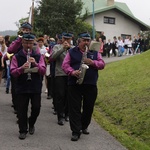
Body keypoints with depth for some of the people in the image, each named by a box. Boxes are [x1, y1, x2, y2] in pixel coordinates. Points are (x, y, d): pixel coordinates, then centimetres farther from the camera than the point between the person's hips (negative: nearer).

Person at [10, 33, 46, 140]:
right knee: (22, 110, 3)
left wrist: (36, 64, -19)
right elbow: (13, 73, -5)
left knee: (36, 108, 4)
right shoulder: (17, 57, 2)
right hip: (22, 87, -1)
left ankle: (31, 123, 32)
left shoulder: (38, 56, 6)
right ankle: (23, 130, 16)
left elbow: (43, 71, -1)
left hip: (36, 87, 1)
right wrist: (21, 68, -24)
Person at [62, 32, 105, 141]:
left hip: (91, 85, 2)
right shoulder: (72, 52, 7)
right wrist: (72, 72, -20)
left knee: (88, 107, 11)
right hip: (74, 84, -2)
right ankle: (76, 131, 1)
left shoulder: (95, 52, 12)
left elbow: (102, 64, 4)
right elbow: (65, 64, -1)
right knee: (75, 108, -3)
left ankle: (84, 127, 31)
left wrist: (92, 62, -15)